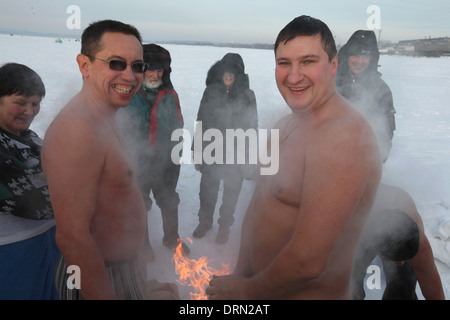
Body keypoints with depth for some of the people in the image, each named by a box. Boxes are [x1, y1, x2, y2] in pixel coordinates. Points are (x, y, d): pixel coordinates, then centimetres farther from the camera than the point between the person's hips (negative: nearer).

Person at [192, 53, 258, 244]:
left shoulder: (247, 95, -4)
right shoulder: (210, 92, 0)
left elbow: (251, 127, 0)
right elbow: (201, 121, 5)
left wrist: (247, 156, -2)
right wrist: (197, 151, 4)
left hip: (235, 156, -1)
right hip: (211, 153, 1)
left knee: (231, 193, 11)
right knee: (207, 192, 12)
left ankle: (224, 226, 33)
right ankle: (205, 221, 37)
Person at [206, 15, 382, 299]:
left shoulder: (342, 137, -27)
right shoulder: (286, 125, 4)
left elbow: (308, 261, -30)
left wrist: (247, 290, -14)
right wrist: (239, 275, 0)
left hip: (311, 293, -7)